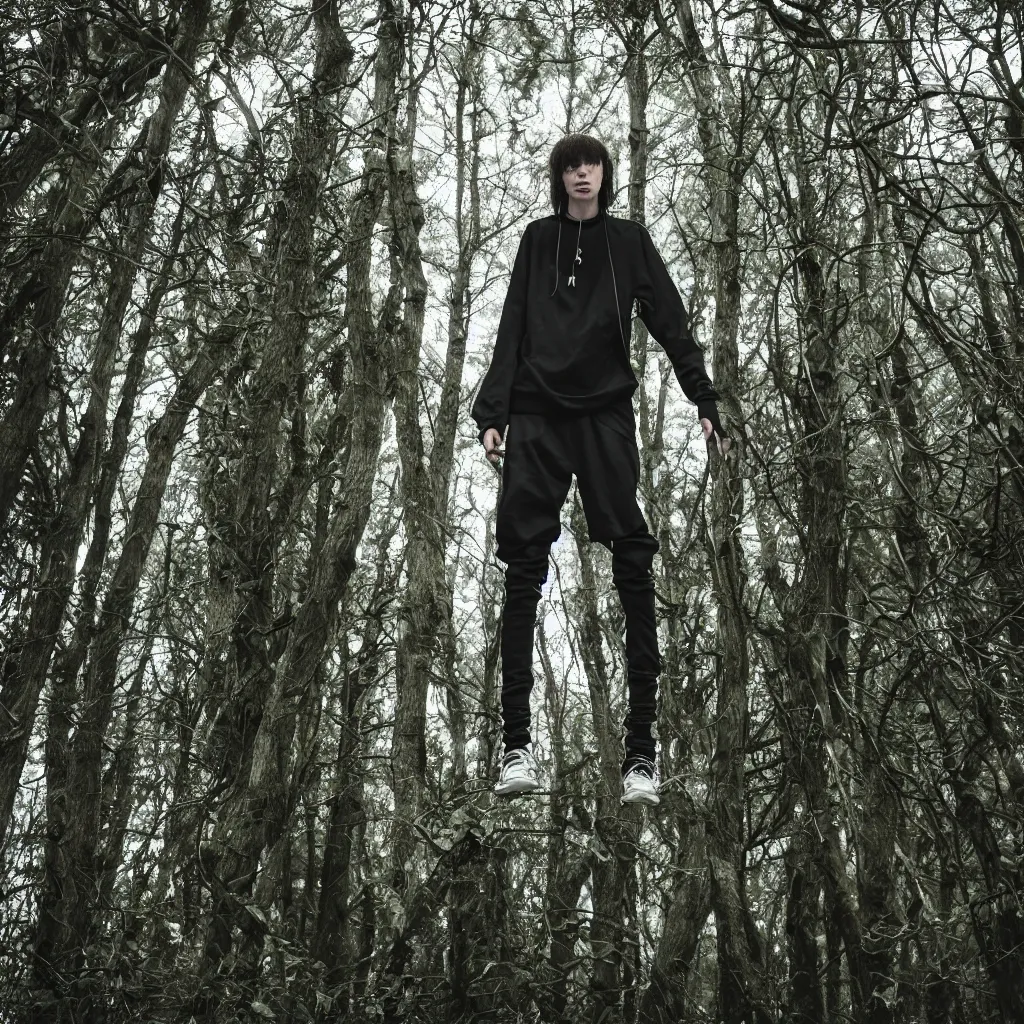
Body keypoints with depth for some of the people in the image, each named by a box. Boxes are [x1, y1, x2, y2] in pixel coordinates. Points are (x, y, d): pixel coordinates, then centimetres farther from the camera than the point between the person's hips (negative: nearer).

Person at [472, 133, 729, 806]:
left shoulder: (629, 241, 13)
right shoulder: (539, 239, 16)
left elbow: (671, 325, 6)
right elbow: (512, 330, 11)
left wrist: (705, 403, -5)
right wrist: (492, 413, 1)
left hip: (606, 414, -1)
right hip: (537, 418, 1)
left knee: (633, 568, -10)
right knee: (523, 573, -6)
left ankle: (642, 749, -8)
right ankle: (518, 744, -3)